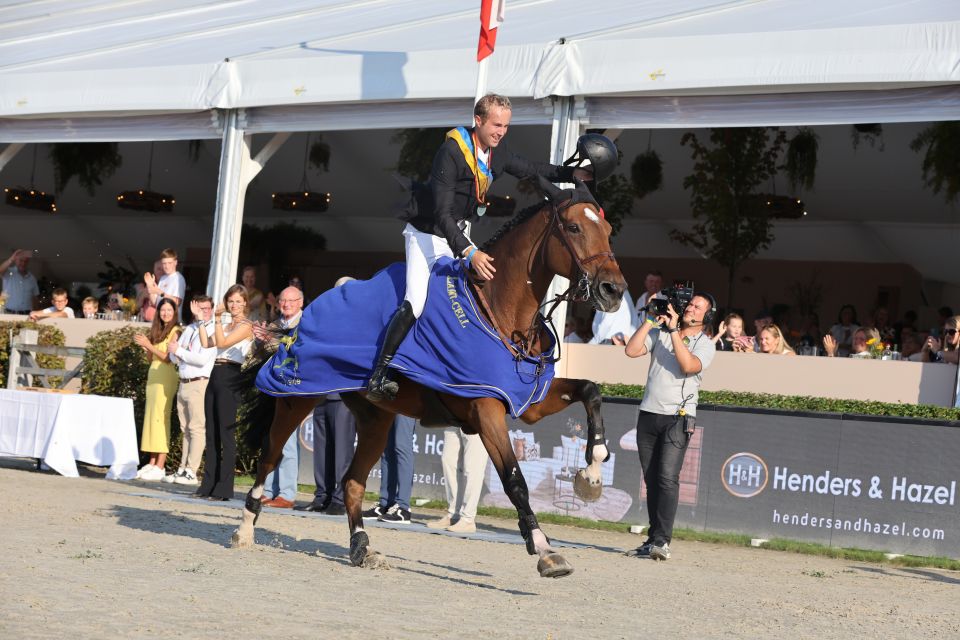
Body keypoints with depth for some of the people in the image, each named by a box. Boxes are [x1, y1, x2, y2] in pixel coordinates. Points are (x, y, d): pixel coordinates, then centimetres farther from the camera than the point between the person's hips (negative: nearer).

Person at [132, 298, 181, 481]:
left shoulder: (175, 332, -5)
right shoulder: (157, 331, 17)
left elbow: (167, 357, -13)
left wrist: (148, 345, -12)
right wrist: (145, 347, 2)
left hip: (165, 378, -8)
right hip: (153, 376, 8)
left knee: (160, 418, -11)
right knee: (151, 418, 4)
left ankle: (160, 466, -12)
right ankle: (152, 464, 5)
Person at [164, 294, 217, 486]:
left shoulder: (212, 331, -6)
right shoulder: (189, 330, 18)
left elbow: (202, 359, -17)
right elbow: (173, 358, 17)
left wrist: (179, 351, -9)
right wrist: (177, 353, -6)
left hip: (199, 384, -8)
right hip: (184, 383, 8)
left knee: (197, 428, -9)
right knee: (185, 429, 10)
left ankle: (191, 473, -12)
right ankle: (182, 469, 13)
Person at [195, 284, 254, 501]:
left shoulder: (245, 326, -4)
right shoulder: (225, 325, 21)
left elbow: (222, 342, -15)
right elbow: (206, 344, 12)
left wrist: (218, 318, -13)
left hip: (230, 379, -8)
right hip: (215, 376, 8)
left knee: (226, 434, -9)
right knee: (211, 434, 8)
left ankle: (224, 488, -9)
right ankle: (209, 485, 12)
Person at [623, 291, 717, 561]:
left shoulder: (705, 344, 2)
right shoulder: (660, 334, 12)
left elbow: (689, 366, -17)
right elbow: (632, 350, 0)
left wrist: (674, 331, -15)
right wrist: (651, 320, 0)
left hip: (678, 418, -4)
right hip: (648, 415, 4)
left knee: (668, 478, -17)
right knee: (651, 480, 5)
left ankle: (662, 542, -21)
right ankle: (653, 539, 10)